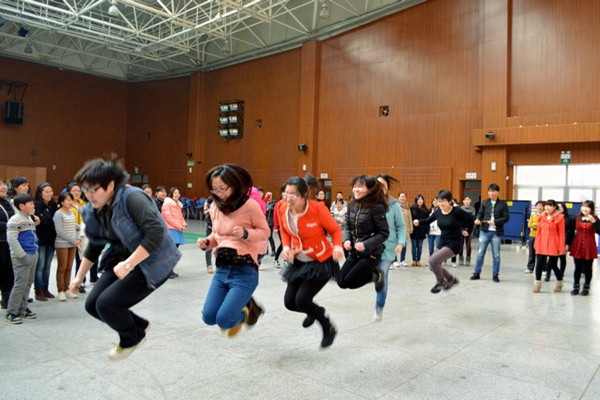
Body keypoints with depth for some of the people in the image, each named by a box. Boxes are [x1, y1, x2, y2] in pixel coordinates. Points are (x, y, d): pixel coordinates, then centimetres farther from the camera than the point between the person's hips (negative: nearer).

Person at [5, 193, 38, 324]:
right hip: (21, 258, -9)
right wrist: (22, 255, -18)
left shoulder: (30, 219, 16)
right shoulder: (15, 220, -12)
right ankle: (11, 312, 2)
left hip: (32, 256, 9)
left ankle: (22, 309, 22)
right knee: (20, 284, -7)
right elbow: (11, 239, -17)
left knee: (28, 283, 12)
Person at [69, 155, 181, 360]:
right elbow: (94, 246, 17)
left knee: (107, 304, -13)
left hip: (152, 263, -9)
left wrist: (128, 264, -34)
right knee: (92, 305, 3)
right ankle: (139, 326, 26)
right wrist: (79, 277, 18)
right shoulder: (95, 210, 3)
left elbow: (156, 233, -33)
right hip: (123, 260, 9)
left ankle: (132, 338, 18)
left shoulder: (132, 197, -23)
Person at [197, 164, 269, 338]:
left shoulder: (250, 205, -12)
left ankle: (243, 312, 22)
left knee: (224, 320, -14)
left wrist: (245, 233, -22)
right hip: (222, 268, 6)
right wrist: (207, 243, -3)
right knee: (209, 317, 3)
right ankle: (242, 304, 31)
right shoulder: (215, 207, 5)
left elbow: (265, 232, -4)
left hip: (245, 270, -6)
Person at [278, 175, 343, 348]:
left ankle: (329, 329, 16)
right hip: (299, 262, 6)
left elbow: (335, 229, -12)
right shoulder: (282, 209, -11)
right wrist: (286, 247, -13)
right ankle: (315, 311, 42)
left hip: (322, 262, -6)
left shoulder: (317, 208, -25)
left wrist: (337, 246, -31)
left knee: (302, 300, -15)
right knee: (289, 302, 5)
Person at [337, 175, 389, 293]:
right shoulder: (352, 205, 2)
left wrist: (366, 245, -24)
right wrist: (347, 240, -8)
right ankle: (371, 273, 22)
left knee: (349, 282, -11)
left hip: (371, 254, -7)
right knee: (341, 282, 3)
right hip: (354, 253, 7)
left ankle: (375, 275, 14)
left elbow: (384, 233, -15)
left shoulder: (377, 207, -17)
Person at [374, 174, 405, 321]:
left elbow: (401, 226, 1)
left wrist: (401, 242, -13)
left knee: (383, 278, 2)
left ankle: (379, 308, 20)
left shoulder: (394, 205, -7)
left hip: (387, 247, -1)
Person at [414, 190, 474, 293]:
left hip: (454, 243, -7)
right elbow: (429, 220, 12)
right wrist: (419, 222, -6)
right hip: (442, 242, 7)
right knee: (433, 267, 10)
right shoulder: (438, 212, -2)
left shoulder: (457, 211, -16)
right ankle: (452, 279, 34)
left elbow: (470, 218, -3)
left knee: (433, 260, -21)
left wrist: (467, 231, 1)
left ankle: (440, 283, 3)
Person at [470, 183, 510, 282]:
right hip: (484, 231, 2)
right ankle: (477, 273, 12)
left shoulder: (503, 204, 2)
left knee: (496, 255, 5)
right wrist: (478, 219, -16)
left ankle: (495, 274, 16)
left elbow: (506, 217, -3)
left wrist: (495, 222, -17)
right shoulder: (485, 202, 9)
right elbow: (480, 213, 6)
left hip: (496, 232, -1)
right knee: (480, 253, 4)